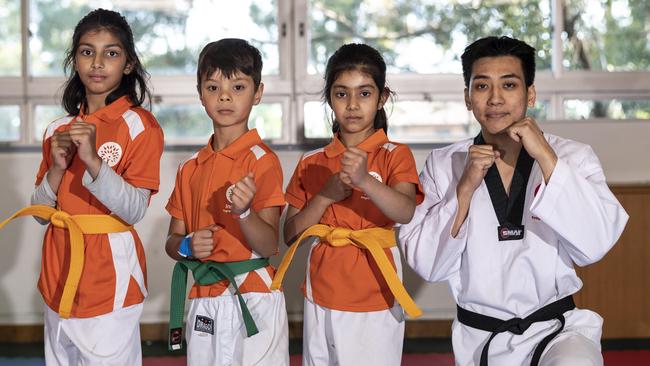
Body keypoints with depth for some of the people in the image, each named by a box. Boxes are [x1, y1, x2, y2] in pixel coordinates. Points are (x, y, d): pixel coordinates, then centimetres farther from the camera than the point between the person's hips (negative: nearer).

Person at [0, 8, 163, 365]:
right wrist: (57, 167, -9)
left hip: (110, 271, -6)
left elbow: (134, 210, -16)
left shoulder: (140, 126, -8)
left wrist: (92, 159, -28)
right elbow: (40, 210, 10)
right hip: (59, 267, 6)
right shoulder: (58, 129, 10)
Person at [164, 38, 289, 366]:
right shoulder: (190, 169, 9)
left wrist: (244, 212, -32)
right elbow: (172, 241, 14)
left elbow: (269, 246, -13)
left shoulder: (262, 160, -8)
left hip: (253, 301, -5)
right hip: (203, 302, 5)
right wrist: (187, 246, -8)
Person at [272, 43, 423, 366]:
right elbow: (290, 234, 3)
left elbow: (406, 212, -23)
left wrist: (365, 180, -40)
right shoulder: (311, 163, 6)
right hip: (321, 299, 3)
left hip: (374, 301, -3)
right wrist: (326, 196, -12)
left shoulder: (394, 155, -5)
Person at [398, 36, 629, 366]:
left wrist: (545, 157, -19)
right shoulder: (443, 165, 0)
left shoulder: (572, 156, -2)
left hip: (556, 327, -1)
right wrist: (466, 187, -16)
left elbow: (595, 244, -16)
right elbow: (426, 264, -6)